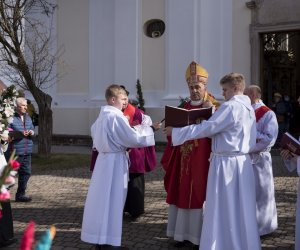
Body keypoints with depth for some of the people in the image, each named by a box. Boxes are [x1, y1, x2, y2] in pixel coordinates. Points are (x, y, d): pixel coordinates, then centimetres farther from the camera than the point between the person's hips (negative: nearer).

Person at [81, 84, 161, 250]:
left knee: (102, 197, 13)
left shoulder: (102, 115, 11)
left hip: (104, 158, 9)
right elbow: (133, 137, -18)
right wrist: (151, 129, -8)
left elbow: (94, 131, 27)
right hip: (115, 161, -9)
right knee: (112, 199, -3)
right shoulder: (116, 116, -16)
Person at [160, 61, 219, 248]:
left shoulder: (214, 106, -2)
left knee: (200, 194, -3)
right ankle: (184, 233, 17)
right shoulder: (185, 107, 15)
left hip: (202, 158, -6)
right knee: (182, 194, 8)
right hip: (184, 157, 6)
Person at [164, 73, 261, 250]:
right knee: (241, 209, 15)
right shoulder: (248, 108, 12)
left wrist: (175, 131, -11)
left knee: (222, 210, 1)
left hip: (227, 163, -9)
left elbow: (206, 128, -17)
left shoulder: (231, 107, -16)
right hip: (242, 162, 9)